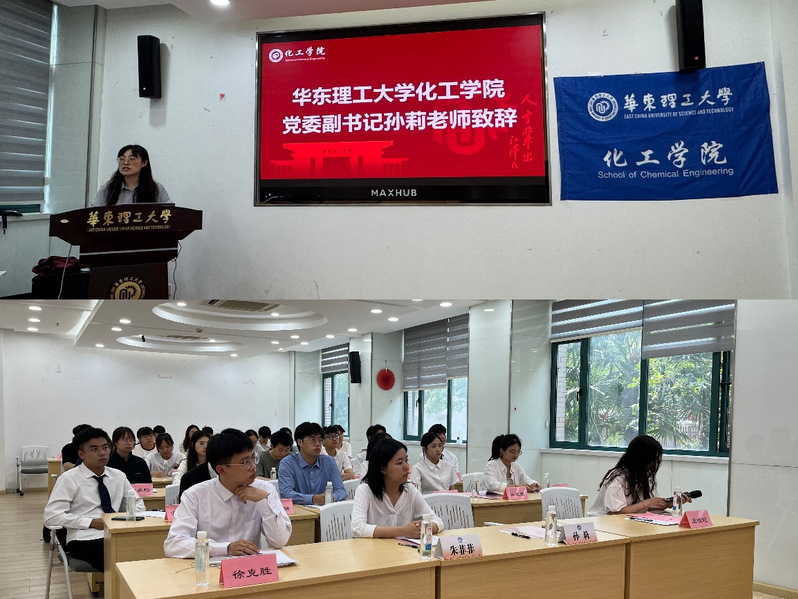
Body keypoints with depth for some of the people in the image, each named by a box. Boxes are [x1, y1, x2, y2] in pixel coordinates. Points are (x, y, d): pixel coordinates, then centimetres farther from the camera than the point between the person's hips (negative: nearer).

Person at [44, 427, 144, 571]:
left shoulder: (118, 476, 16)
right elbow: (51, 516, -7)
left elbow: (137, 503, 25)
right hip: (84, 539, -4)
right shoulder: (69, 479, 1)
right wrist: (92, 522, -13)